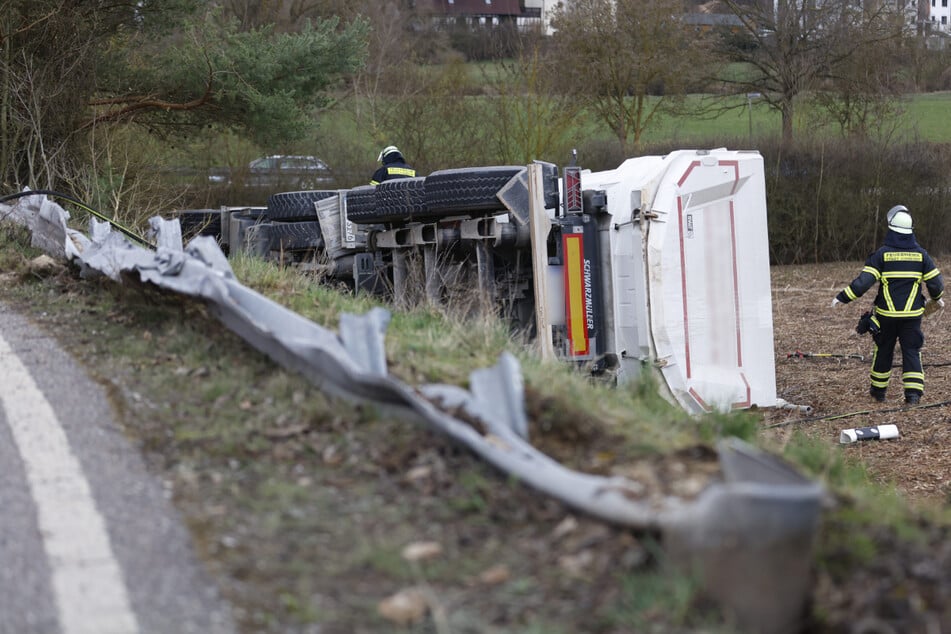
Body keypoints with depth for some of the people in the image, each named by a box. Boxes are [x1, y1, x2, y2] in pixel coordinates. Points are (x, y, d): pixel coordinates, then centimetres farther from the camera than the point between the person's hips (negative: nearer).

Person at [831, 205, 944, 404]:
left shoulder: (882, 254, -8)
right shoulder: (920, 254, -1)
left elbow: (864, 281, -13)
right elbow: (935, 282, 3)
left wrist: (842, 297, -6)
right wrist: (937, 298, 25)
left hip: (887, 314, -1)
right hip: (912, 314, 1)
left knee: (883, 350, 14)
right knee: (911, 351, 5)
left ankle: (878, 389, 26)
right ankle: (913, 392, -6)